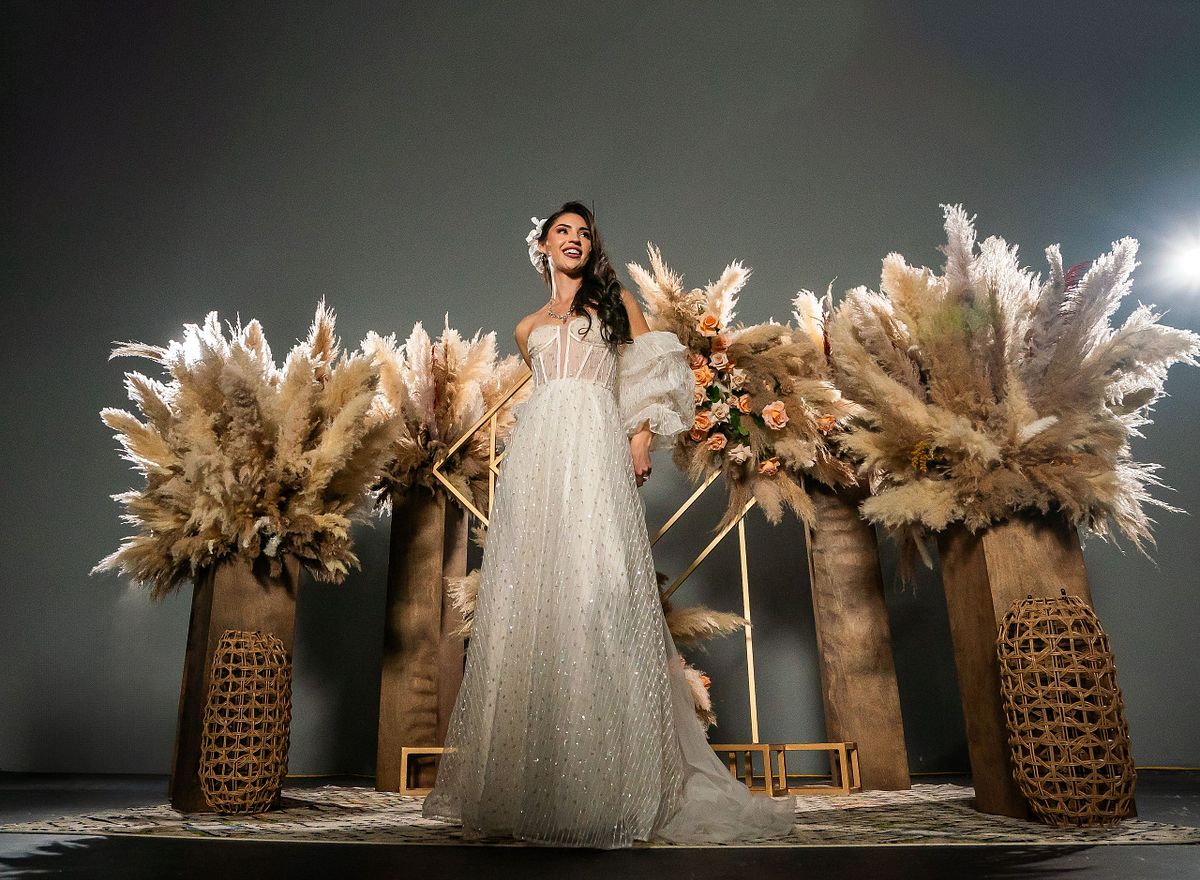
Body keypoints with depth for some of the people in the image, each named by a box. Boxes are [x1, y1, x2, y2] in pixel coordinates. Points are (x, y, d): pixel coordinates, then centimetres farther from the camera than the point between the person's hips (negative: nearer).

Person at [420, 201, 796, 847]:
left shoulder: (616, 302, 19)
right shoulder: (528, 329, 26)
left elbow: (651, 377, 11)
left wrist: (641, 441, -4)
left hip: (598, 458, -3)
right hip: (535, 457, 3)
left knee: (597, 597, -13)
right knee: (532, 602, -4)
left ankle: (607, 790, -8)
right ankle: (525, 787, 2)